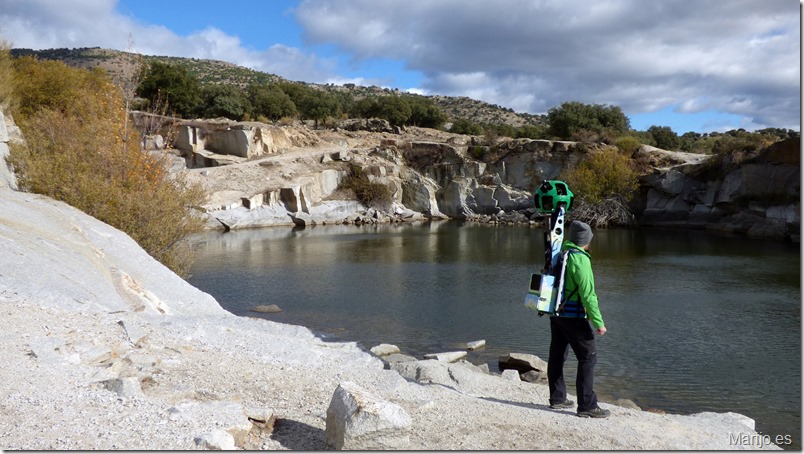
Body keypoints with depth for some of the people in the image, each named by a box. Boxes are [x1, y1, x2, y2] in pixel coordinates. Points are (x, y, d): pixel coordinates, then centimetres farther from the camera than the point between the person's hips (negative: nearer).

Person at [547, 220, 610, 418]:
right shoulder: (580, 259, -17)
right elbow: (588, 294, -19)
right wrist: (598, 323, -16)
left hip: (556, 314, 9)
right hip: (573, 316, -9)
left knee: (557, 356, 15)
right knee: (588, 357, -3)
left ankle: (557, 398, 26)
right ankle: (587, 406, -3)